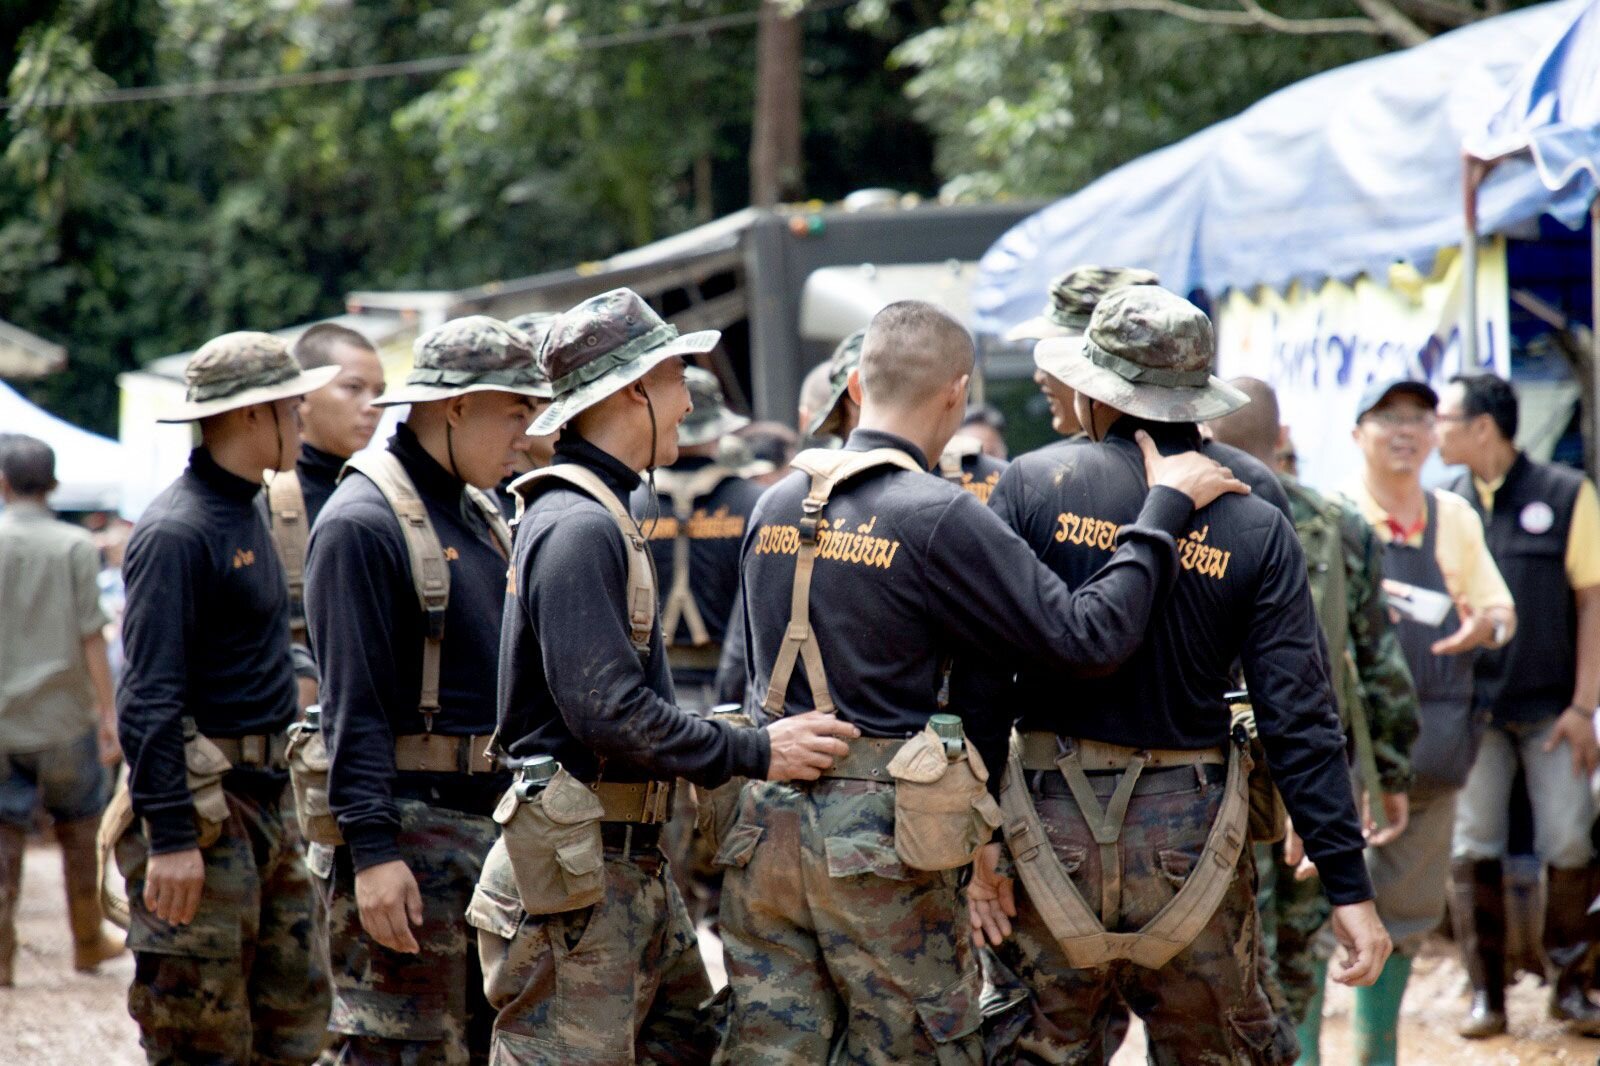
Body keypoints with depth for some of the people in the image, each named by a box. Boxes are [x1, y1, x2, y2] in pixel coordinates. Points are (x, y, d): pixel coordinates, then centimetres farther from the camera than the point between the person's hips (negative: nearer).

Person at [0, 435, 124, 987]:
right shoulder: (75, 547, -5)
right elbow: (91, 637, -8)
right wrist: (108, 714, -4)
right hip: (63, 714, 0)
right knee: (78, 833, 15)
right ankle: (88, 942, 25)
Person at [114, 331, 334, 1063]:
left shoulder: (247, 514, 15)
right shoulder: (176, 531, -16)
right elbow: (148, 698, -21)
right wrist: (171, 837, -25)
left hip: (262, 804, 10)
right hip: (201, 809, -10)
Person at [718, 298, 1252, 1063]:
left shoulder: (774, 507, 9)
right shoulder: (939, 518, -13)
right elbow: (1087, 638, -14)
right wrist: (1164, 507, -6)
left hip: (764, 828, 6)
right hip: (878, 845, -6)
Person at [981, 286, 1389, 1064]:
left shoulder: (1032, 488, -3)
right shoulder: (1255, 527, -1)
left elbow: (980, 673, -9)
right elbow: (1298, 718, -4)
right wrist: (1349, 888, -3)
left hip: (1054, 820, 0)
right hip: (1189, 839, 1)